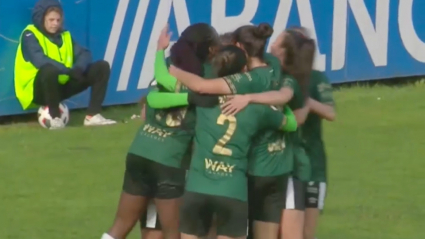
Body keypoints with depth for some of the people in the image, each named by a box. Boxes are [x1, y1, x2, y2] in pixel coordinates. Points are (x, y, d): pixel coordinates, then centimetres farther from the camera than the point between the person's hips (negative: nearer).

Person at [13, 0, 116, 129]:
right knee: (49, 69, -41)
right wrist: (70, 71, -33)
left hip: (61, 86, 7)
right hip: (35, 90, -7)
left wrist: (78, 69, -23)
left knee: (102, 67, -1)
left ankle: (93, 115, -9)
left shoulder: (65, 35, 11)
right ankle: (54, 117, -23)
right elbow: (39, 60, -28)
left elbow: (84, 54, 1)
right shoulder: (30, 35, -11)